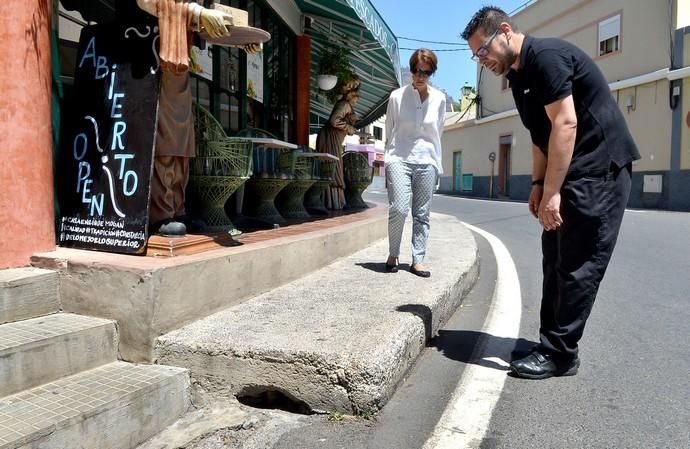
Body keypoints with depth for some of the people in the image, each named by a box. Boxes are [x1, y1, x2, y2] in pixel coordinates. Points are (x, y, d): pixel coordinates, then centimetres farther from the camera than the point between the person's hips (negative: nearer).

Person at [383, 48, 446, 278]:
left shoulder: (439, 99, 7)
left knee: (422, 214, 3)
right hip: (399, 158, -2)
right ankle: (393, 254, 6)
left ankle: (417, 260, 11)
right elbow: (389, 131, 9)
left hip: (426, 161, 3)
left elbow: (438, 133, 15)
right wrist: (388, 160, 10)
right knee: (399, 209, -15)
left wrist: (437, 163, 14)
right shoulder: (397, 96, 1)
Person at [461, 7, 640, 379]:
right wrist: (537, 185, 11)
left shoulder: (546, 56, -15)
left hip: (600, 168, -10)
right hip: (570, 172, 10)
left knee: (577, 265, -7)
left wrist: (551, 192, -22)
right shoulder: (518, 75, 14)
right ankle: (551, 344, 18)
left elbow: (566, 124, -22)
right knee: (556, 261, 10)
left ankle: (560, 354, 2)